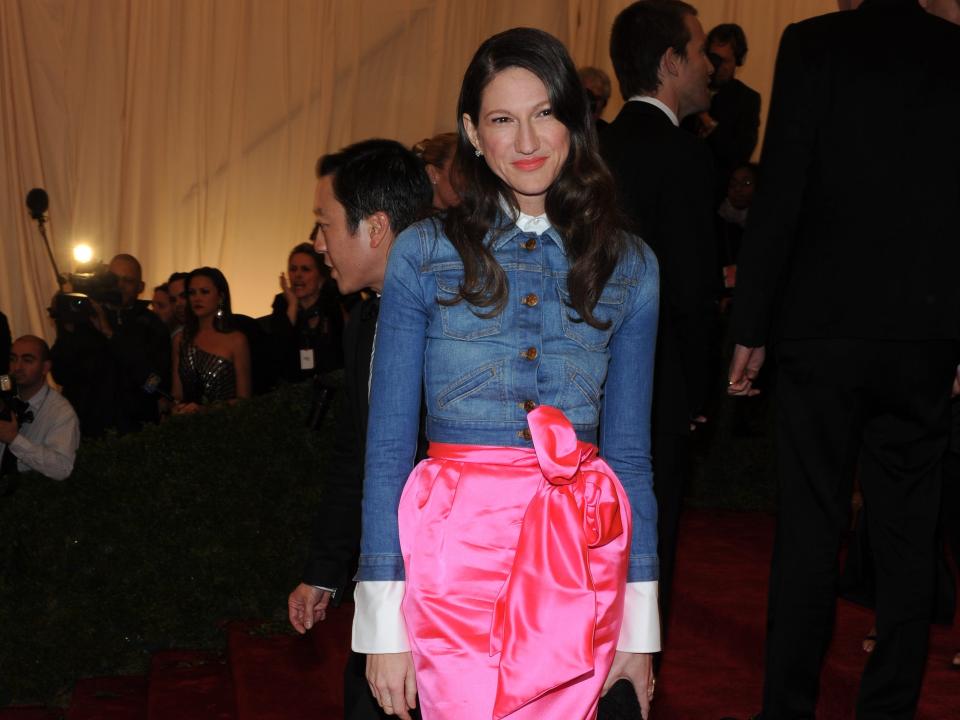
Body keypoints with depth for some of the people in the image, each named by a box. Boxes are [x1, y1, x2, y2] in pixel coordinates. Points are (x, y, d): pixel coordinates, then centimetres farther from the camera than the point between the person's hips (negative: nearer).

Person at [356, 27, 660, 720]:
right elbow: (388, 440, -1)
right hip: (456, 551, -2)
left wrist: (640, 622, 6)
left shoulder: (629, 266, 6)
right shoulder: (425, 253, 0)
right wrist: (383, 622, -6)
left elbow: (629, 449, 9)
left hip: (578, 561, 2)